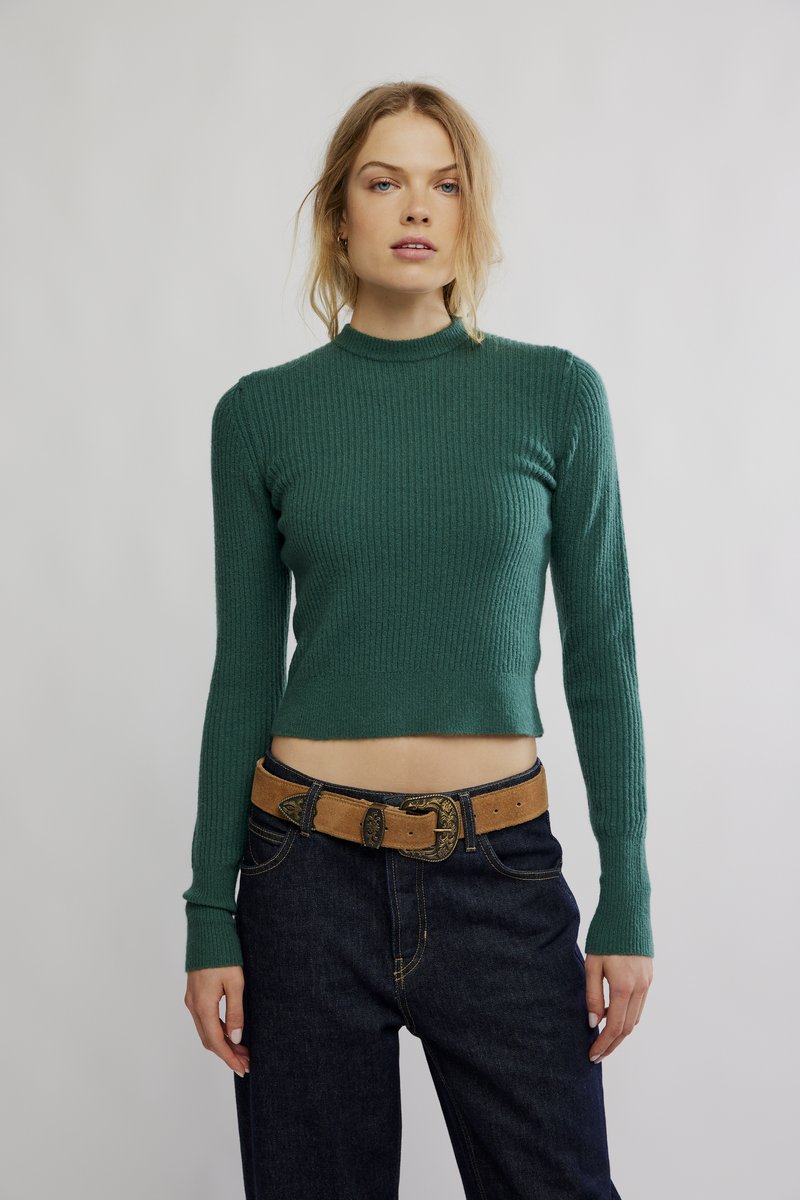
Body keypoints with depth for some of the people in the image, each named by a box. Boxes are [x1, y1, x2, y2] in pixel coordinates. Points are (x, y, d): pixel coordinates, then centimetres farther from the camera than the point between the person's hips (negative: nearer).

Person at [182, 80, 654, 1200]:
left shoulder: (556, 393, -1)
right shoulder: (262, 413, 0)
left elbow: (601, 656, 1)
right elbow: (245, 669, 3)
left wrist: (628, 900, -1)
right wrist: (210, 917, 1)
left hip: (502, 869, 0)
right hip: (311, 867, 1)